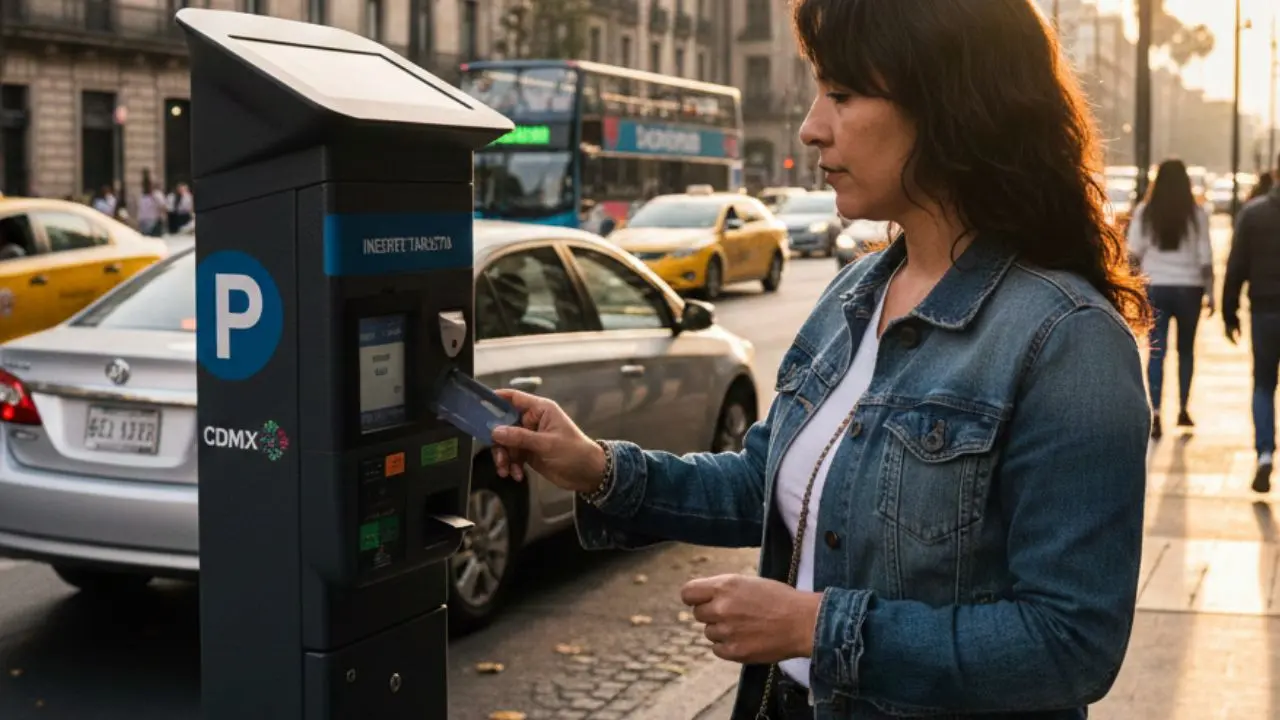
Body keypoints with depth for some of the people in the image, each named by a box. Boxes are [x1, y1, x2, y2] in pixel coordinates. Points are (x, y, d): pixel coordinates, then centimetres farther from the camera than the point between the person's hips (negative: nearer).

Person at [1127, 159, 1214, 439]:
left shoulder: (1144, 212, -3)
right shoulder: (1196, 214, -5)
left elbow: (1134, 252, -4)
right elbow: (1205, 258, -5)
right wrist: (1210, 292, 3)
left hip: (1155, 287, 0)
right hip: (1189, 288, 0)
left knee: (1156, 351, 2)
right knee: (1186, 348, 16)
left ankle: (1156, 415, -8)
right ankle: (1183, 410, 22)